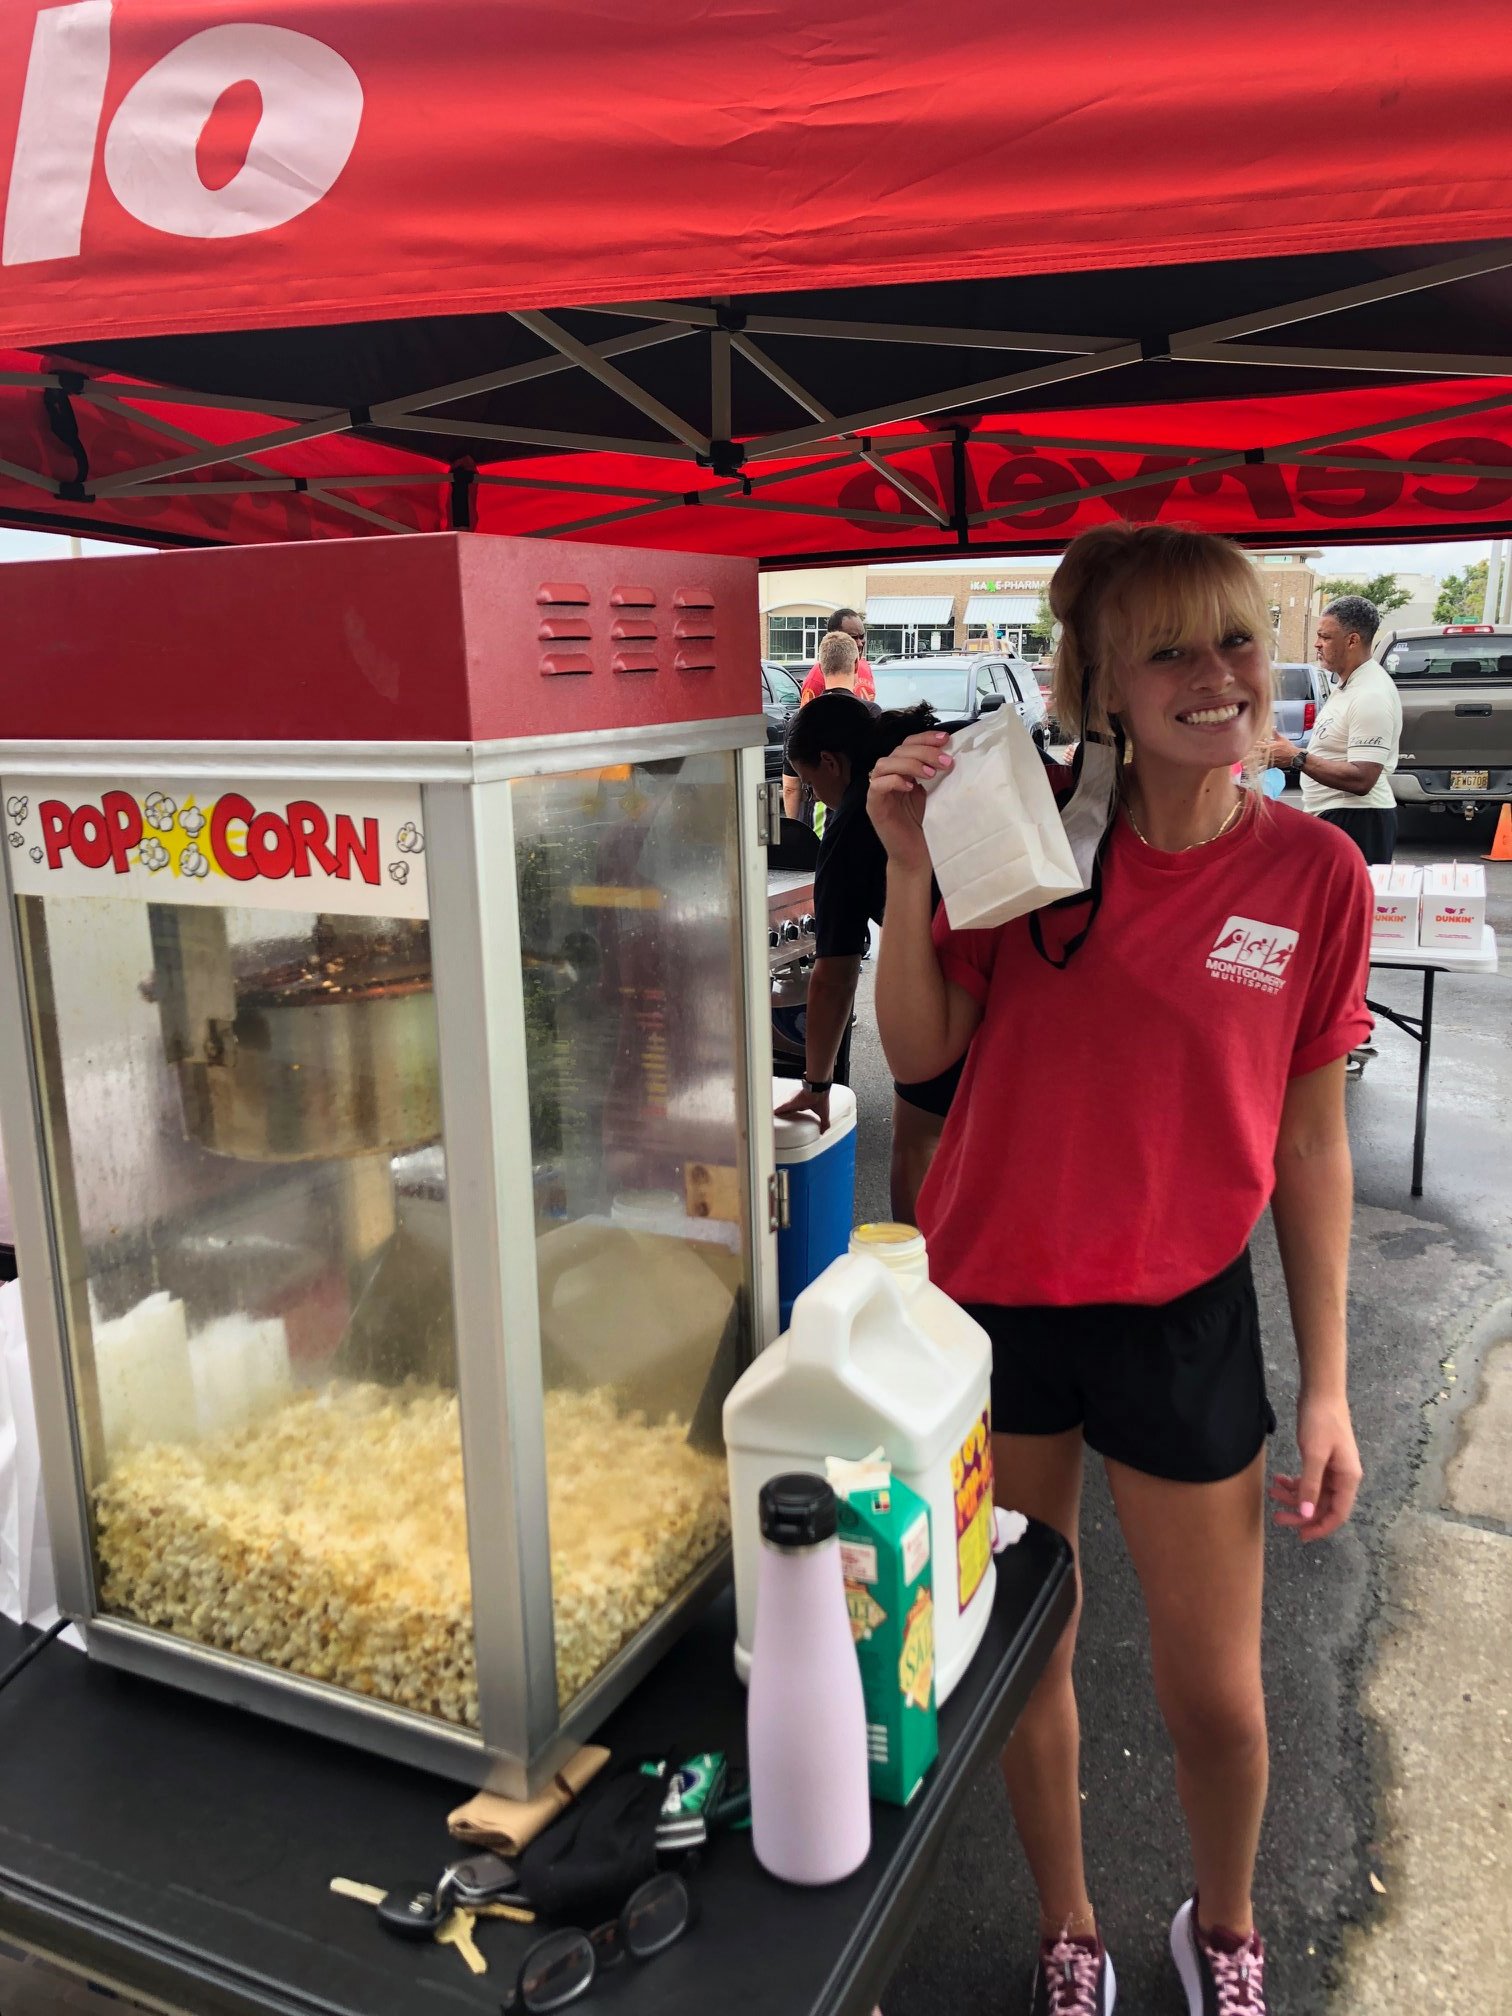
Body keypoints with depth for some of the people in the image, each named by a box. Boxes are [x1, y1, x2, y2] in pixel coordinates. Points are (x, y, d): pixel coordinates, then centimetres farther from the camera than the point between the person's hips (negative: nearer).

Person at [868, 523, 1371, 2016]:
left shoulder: (1312, 872, -6)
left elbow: (1310, 1144, -1)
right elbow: (920, 1054, -5)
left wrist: (1327, 1387, 0)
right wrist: (909, 868, -19)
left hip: (1182, 1317, 0)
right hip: (993, 1302, 1)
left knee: (1214, 1693, 14)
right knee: (1020, 1654, 17)